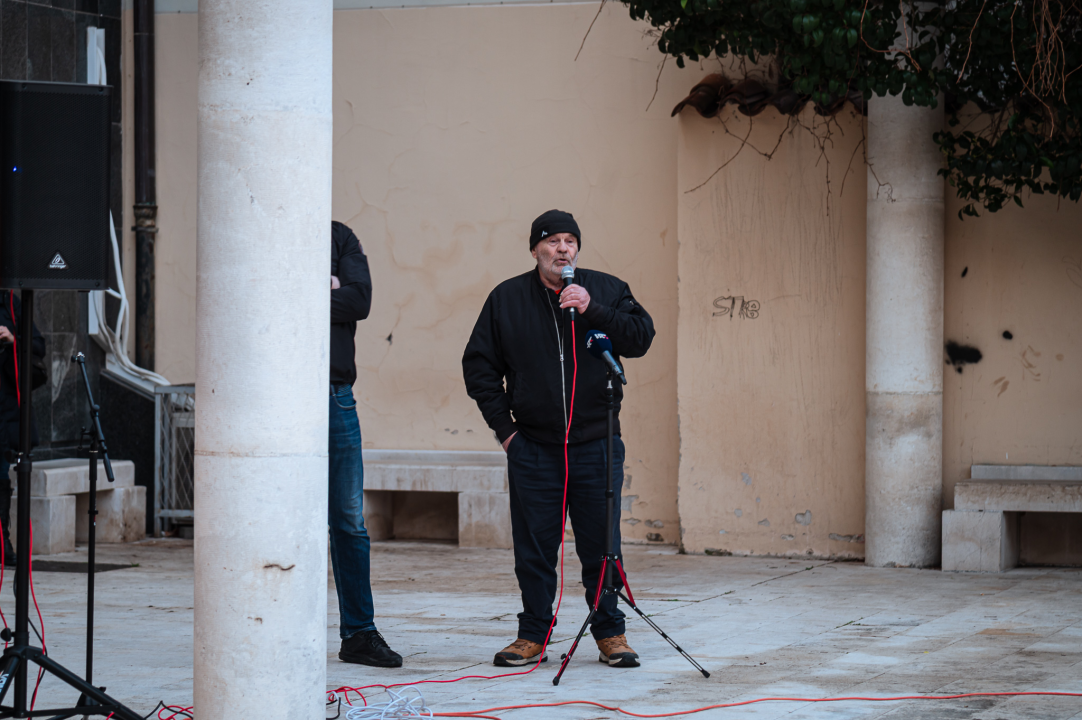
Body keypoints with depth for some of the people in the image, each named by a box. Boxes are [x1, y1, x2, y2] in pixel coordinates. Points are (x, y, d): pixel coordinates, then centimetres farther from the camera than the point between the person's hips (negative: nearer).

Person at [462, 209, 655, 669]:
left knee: (602, 546, 2)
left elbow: (641, 338, -6)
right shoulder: (506, 299, 6)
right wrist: (503, 426, 3)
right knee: (533, 549, 4)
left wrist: (592, 311, -18)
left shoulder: (607, 291, 6)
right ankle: (533, 636, 14)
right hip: (532, 447, 1)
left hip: (596, 446, 0)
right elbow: (479, 365, 10)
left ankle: (610, 634, 12)